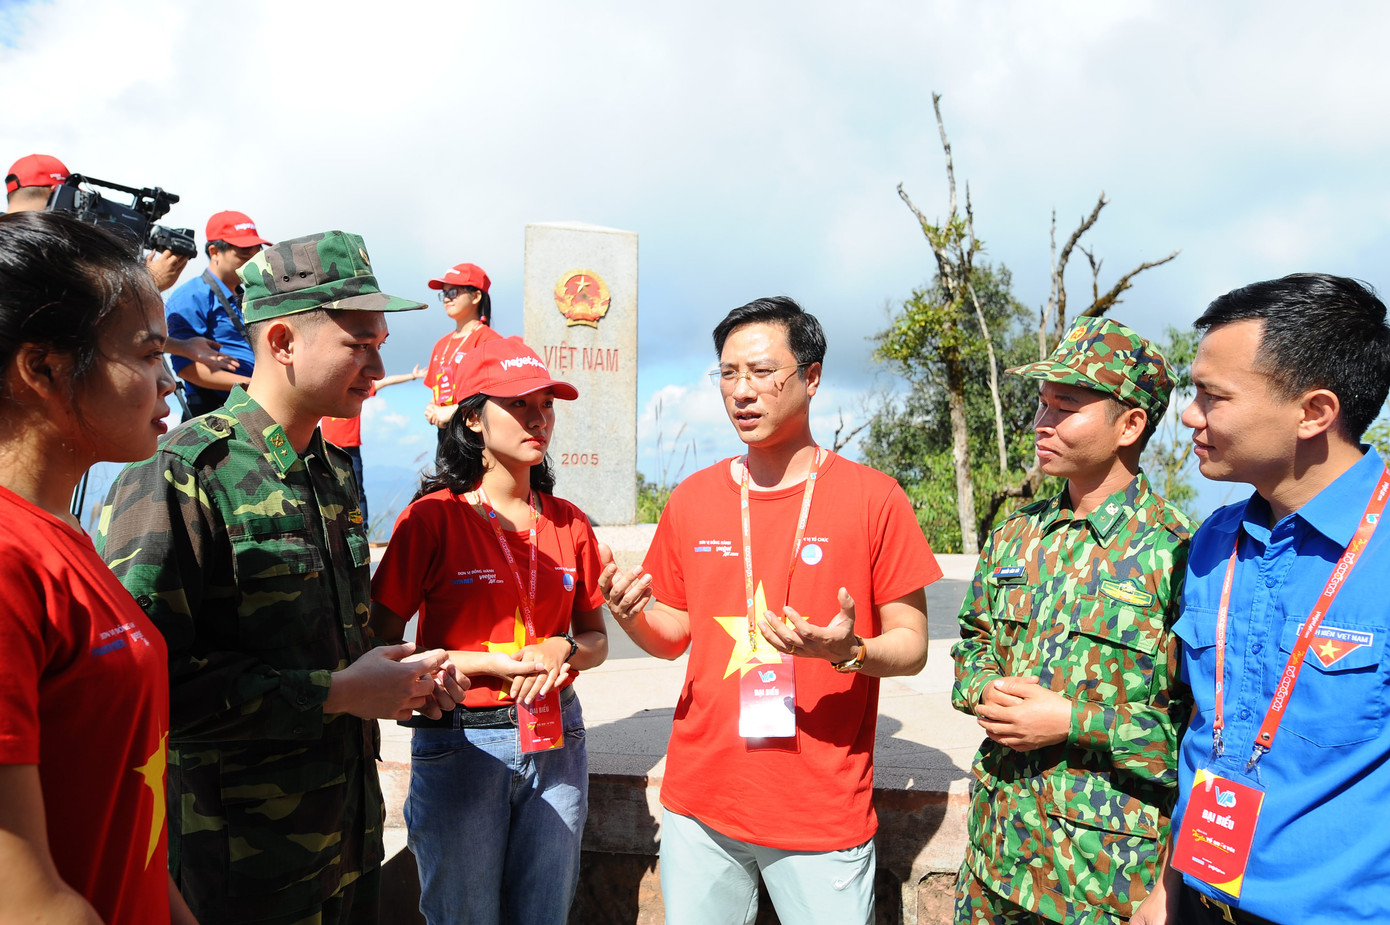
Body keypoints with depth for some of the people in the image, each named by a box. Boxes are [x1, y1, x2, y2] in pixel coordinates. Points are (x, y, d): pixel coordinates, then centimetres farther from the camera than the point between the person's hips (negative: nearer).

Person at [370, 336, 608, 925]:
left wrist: (563, 649, -10)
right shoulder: (433, 517, -8)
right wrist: (487, 663, -17)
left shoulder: (569, 524, 4)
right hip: (458, 742, -3)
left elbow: (595, 640, 12)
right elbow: (381, 645, -7)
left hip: (556, 742, 4)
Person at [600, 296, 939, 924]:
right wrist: (632, 615, -11)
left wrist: (848, 651, -24)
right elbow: (674, 636, 10)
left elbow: (911, 646, -3)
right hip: (699, 803, 3)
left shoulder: (872, 499, -7)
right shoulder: (692, 500, 3)